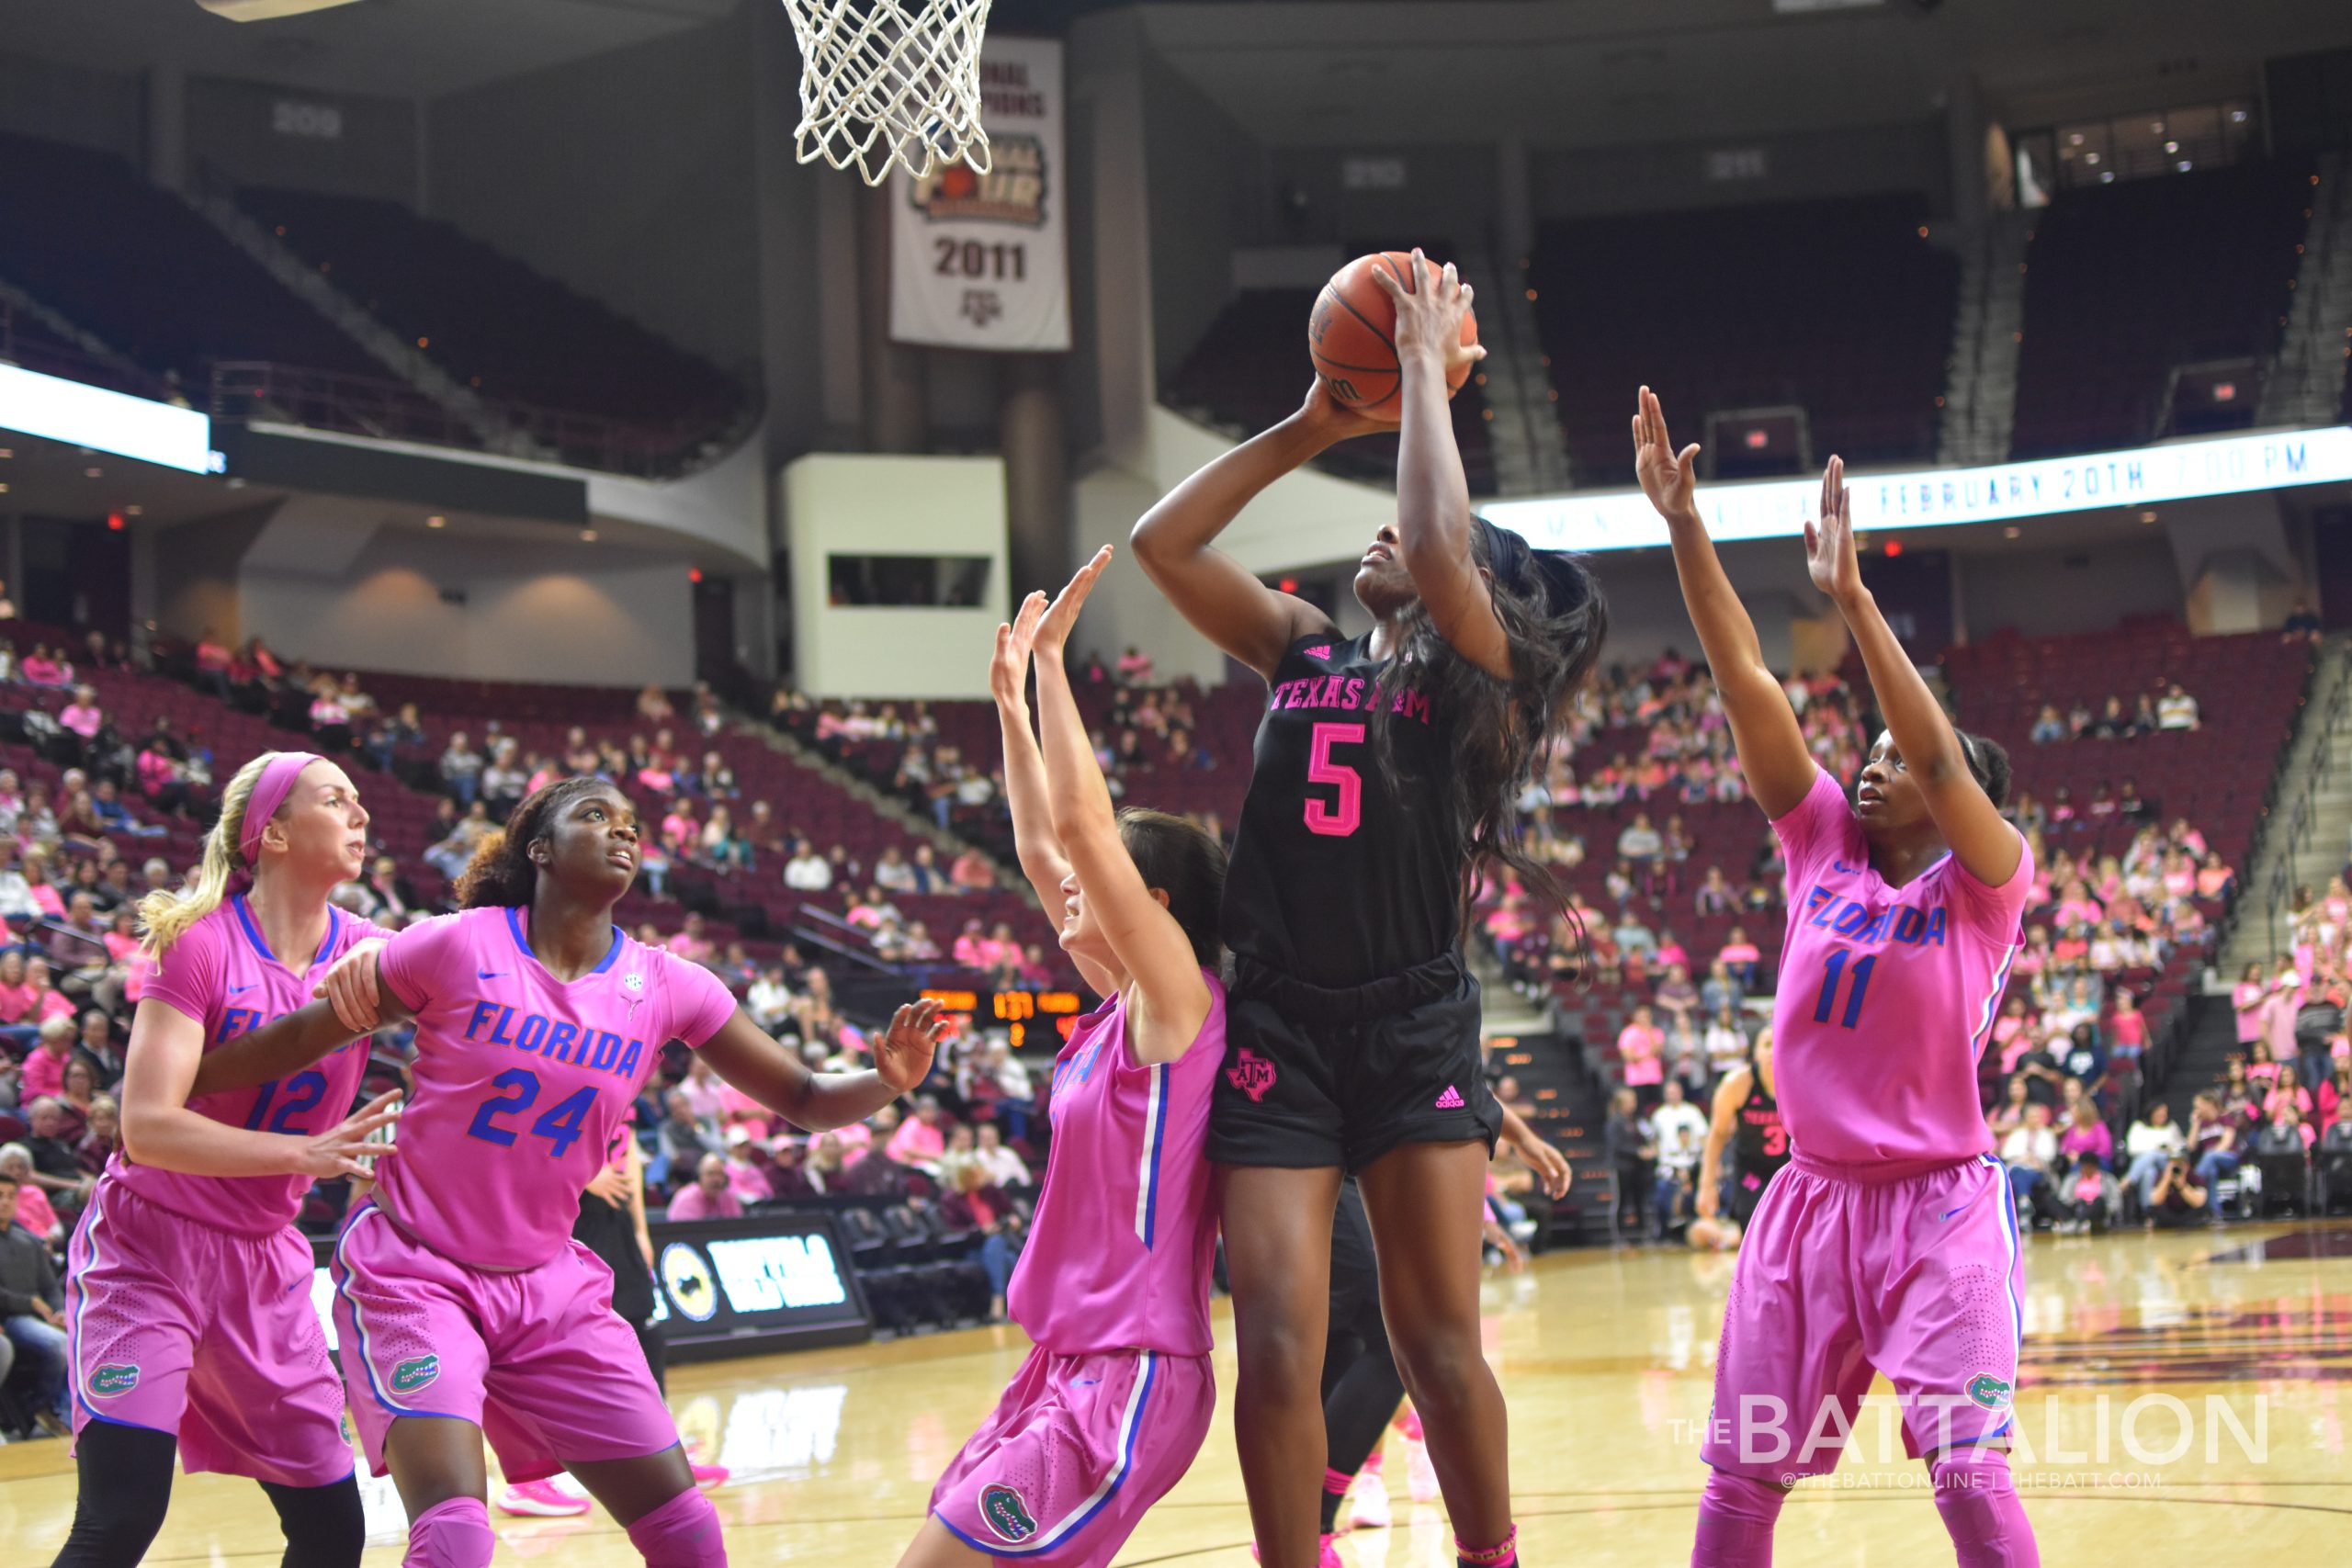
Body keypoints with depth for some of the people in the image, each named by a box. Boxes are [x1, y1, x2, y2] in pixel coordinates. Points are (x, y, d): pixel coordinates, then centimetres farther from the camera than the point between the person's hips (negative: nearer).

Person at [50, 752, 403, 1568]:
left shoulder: (368, 955, 0)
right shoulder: (202, 943, -15)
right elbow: (147, 1127, -22)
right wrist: (304, 1152, -31)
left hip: (265, 1261, 6)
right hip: (148, 1248, -6)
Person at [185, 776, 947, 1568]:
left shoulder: (667, 986, -1)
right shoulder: (458, 947, -11)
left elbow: (802, 1097, 1)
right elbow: (297, 1040, -3)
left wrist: (889, 1079, -19)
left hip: (550, 1288, 5)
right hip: (412, 1273, -4)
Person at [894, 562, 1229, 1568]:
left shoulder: (1179, 998, -10)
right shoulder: (1120, 1009, 13)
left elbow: (1082, 825, -18)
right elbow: (1040, 847, 20)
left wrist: (1052, 657, -13)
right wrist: (1010, 700, 21)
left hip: (1132, 1380, -9)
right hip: (1068, 1366, 9)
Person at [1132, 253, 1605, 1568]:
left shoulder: (1473, 667, 2)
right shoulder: (1303, 650, 15)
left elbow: (1442, 543, -18)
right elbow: (1163, 543, 10)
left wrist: (1428, 367, -7)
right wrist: (1311, 430, 9)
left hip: (1414, 1028, -3)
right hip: (1278, 1027, 3)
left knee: (1438, 1341, -1)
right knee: (1280, 1351, -5)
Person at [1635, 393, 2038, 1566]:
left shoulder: (1985, 881, -6)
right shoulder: (1822, 842, 5)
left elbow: (1942, 757, -25)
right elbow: (1746, 683, -2)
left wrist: (1851, 597, -33)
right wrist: (1684, 526, -9)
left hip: (1935, 1205, -5)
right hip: (1811, 1199, 5)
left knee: (1967, 1469, -14)